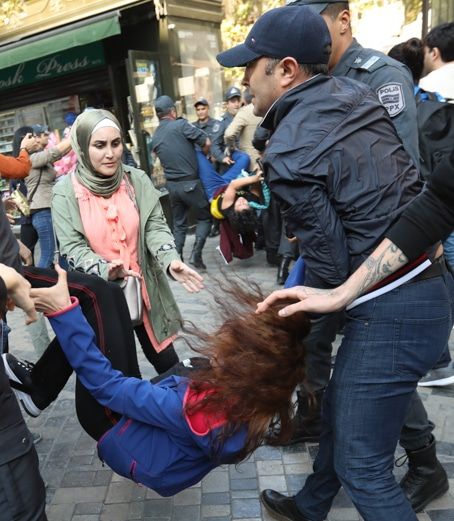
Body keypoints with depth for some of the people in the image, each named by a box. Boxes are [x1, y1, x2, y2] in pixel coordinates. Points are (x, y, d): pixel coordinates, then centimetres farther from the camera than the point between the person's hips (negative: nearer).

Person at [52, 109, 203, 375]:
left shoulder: (137, 180, -5)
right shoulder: (66, 191, -10)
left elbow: (155, 225, -7)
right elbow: (72, 247, -11)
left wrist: (171, 260, -26)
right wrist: (106, 269, -31)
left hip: (144, 289, 2)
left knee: (167, 362, 17)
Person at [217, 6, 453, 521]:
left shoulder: (288, 155, -18)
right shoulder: (357, 94, 7)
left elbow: (329, 265, -15)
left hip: (391, 308, -10)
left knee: (361, 466, 5)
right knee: (339, 411, 25)